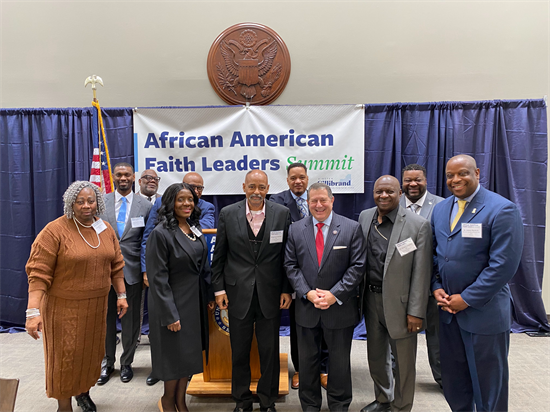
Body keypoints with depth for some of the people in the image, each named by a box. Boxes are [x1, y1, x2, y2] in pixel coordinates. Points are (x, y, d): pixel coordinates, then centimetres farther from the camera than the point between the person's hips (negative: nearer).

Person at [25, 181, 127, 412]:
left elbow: (116, 265, 10)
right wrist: (33, 311, -20)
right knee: (65, 356, 7)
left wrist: (121, 295, 8)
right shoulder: (55, 231, -13)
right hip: (64, 307, -5)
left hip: (96, 306, 5)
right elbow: (38, 273, -15)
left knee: (92, 352, 16)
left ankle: (83, 392, 41)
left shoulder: (106, 230, 3)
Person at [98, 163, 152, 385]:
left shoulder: (145, 205, 0)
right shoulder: (101, 202, 4)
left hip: (132, 270, -1)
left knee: (131, 319, 9)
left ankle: (126, 363, 27)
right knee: (106, 318, 12)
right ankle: (107, 362, 30)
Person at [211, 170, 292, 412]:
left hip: (270, 294, 0)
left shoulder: (282, 214, -3)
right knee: (239, 351, 14)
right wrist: (219, 289, -1)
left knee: (269, 350, 12)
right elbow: (219, 256, 3)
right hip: (238, 293, 1)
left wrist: (287, 289, -1)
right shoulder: (228, 214, -1)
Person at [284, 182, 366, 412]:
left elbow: (357, 266, -8)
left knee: (340, 361, 14)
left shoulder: (352, 228, -5)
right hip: (306, 307, 2)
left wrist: (334, 294, -15)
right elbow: (291, 265, 1)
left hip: (340, 307, -1)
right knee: (307, 360, 16)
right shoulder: (296, 230, 1)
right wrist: (307, 293, -12)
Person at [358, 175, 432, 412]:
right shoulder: (365, 217, 2)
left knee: (403, 361, 12)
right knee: (375, 356, 22)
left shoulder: (418, 225, -14)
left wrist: (416, 312, -15)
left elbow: (421, 273, -13)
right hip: (371, 299, 5)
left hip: (399, 303, -5)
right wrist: (359, 297, 8)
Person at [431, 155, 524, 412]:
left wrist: (467, 299, -16)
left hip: (484, 311, -5)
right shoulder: (440, 209, 8)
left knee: (487, 382, 11)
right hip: (447, 307, 6)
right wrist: (436, 288, -3)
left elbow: (503, 264, -18)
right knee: (453, 381, 18)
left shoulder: (501, 209, -12)